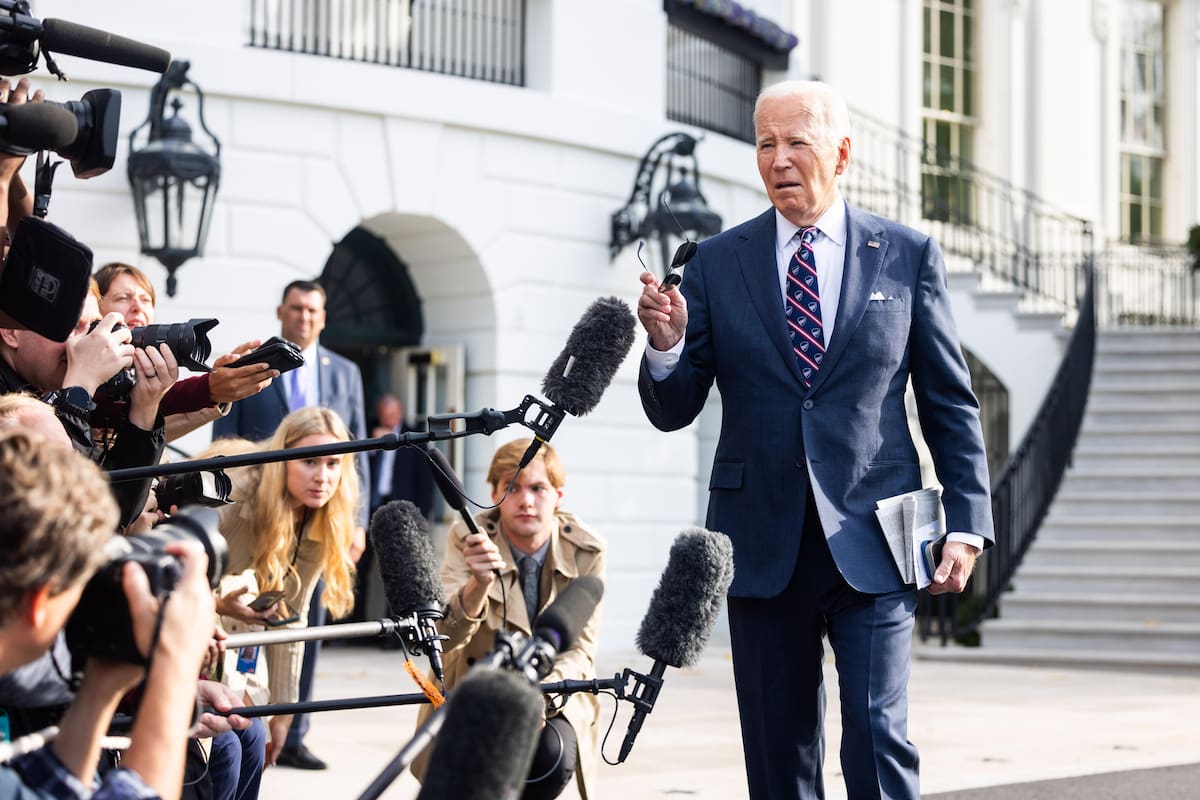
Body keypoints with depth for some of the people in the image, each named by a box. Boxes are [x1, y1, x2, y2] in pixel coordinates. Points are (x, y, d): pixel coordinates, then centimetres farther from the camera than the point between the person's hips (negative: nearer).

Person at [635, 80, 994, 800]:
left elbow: (951, 404, 8)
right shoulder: (718, 264, 7)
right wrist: (667, 343, -15)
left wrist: (967, 523, 0)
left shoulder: (909, 256, 5)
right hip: (763, 545, 2)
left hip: (871, 542, -2)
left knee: (879, 735, -10)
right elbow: (672, 411, 6)